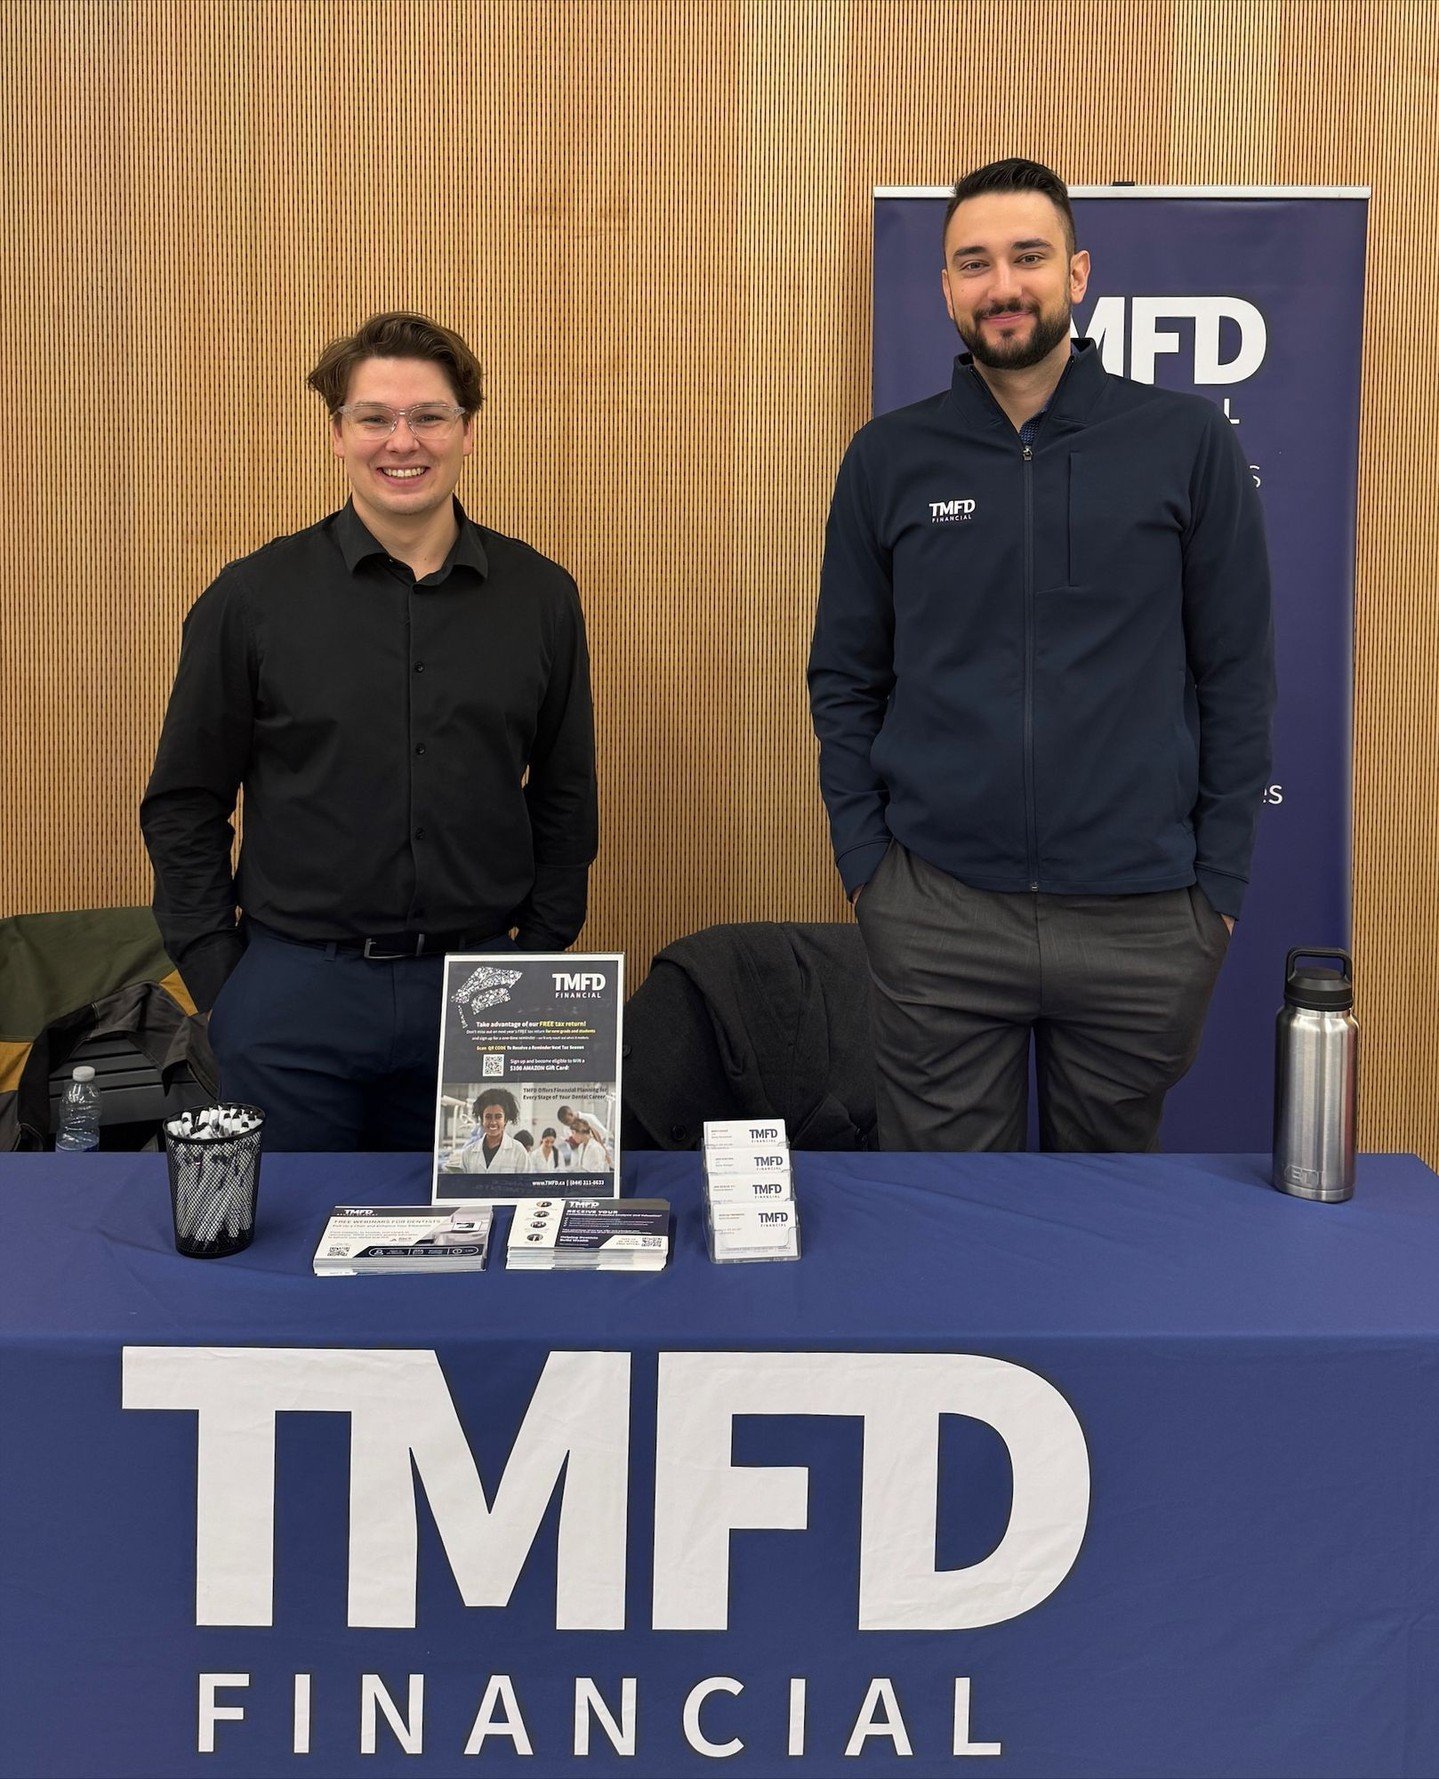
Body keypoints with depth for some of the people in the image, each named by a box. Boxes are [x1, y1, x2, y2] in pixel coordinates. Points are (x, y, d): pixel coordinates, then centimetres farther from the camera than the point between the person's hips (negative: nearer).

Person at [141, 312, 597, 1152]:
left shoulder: (540, 596, 3)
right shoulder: (254, 597, -1)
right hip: (294, 995, -1)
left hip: (477, 990, 2)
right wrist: (218, 979, -3)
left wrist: (538, 956, 4)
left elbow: (565, 800, 10)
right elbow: (183, 804, 3)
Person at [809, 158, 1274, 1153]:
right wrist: (864, 861, 0)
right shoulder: (888, 459, 3)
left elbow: (1237, 677, 1)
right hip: (933, 917, 1)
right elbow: (845, 681, 7)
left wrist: (1221, 882, -2)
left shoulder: (1187, 445, -1)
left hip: (1141, 920, 0)